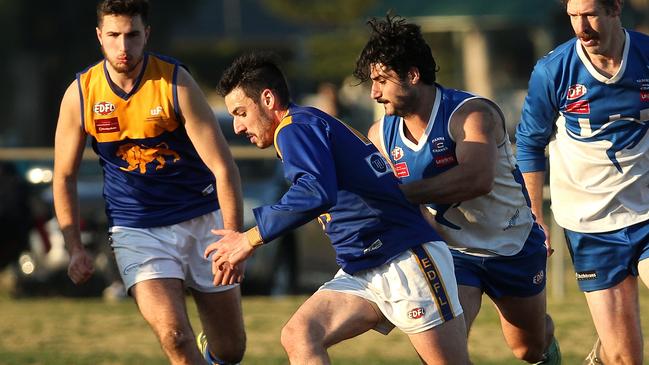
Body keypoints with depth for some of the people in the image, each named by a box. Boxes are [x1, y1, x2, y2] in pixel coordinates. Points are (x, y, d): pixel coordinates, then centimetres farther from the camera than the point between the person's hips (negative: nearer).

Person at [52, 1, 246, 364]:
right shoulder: (80, 94, -7)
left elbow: (223, 167, -14)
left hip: (202, 221, 0)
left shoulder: (176, 83, -14)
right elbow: (65, 176, 6)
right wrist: (75, 249, 0)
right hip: (136, 230, 0)